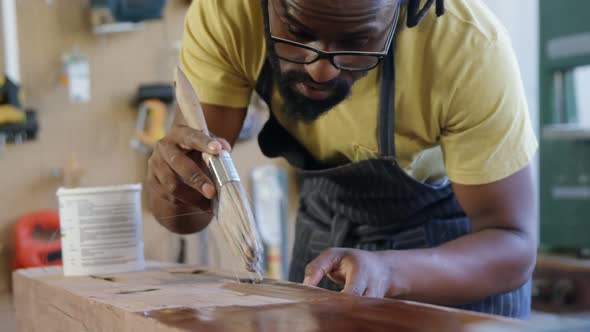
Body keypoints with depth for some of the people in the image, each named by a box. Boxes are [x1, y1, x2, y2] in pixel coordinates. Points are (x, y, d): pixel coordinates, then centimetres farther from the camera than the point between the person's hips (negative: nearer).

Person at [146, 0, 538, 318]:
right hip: (327, 221, 2)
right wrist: (176, 182, -45)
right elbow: (188, 214, -23)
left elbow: (514, 245, -26)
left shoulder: (469, 43, -32)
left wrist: (387, 272, -43)